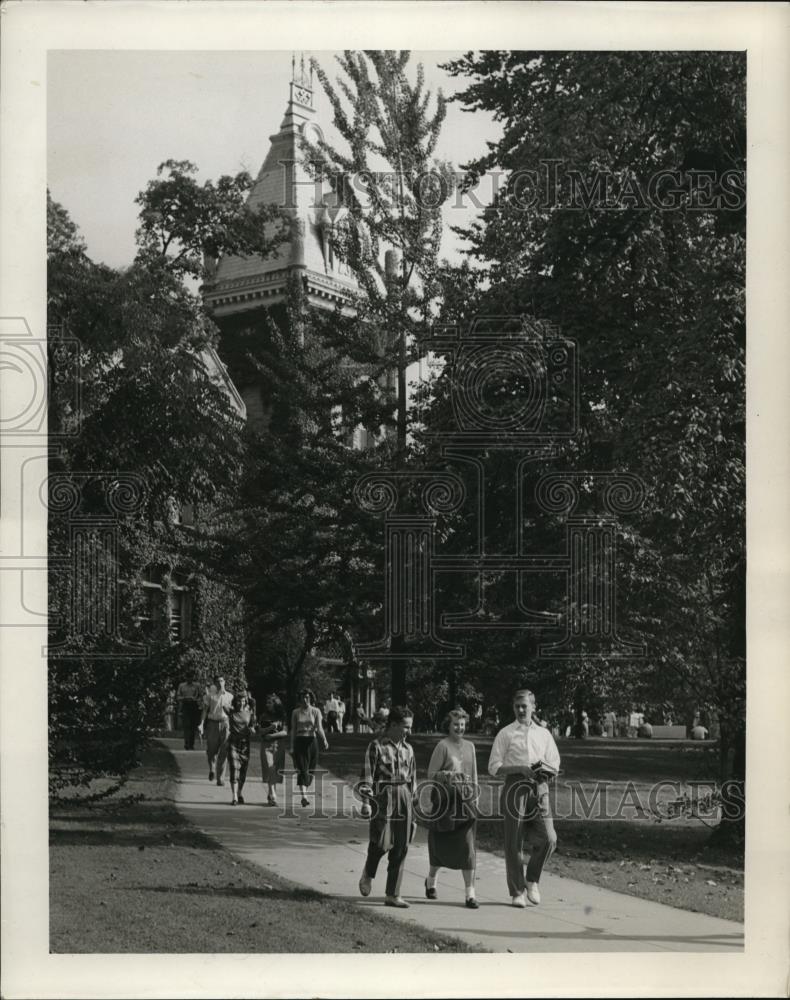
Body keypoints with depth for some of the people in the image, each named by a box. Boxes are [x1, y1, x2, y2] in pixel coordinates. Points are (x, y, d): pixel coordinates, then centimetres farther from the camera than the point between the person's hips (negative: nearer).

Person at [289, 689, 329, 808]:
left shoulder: (316, 711, 2)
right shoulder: (296, 712, 5)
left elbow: (319, 728, -5)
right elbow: (293, 730, 9)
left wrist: (324, 740, -21)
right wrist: (292, 747, 6)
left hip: (312, 741, 1)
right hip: (299, 741, -1)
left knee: (310, 770, 5)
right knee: (302, 769, -11)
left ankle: (305, 793, 22)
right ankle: (304, 796, -21)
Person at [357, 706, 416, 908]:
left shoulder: (407, 749, 13)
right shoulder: (376, 746, -4)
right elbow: (368, 774, -6)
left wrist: (413, 806, 15)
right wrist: (366, 793, -18)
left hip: (403, 800, 5)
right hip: (383, 798, -5)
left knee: (401, 848, 3)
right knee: (382, 843, -10)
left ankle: (392, 895, 9)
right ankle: (367, 874, 23)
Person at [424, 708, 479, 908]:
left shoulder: (469, 746, 12)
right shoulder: (442, 746, -4)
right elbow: (431, 774, -5)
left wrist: (474, 795, 16)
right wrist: (450, 775, -20)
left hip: (465, 800, 4)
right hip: (445, 798, -4)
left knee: (467, 846, -5)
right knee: (441, 844, 8)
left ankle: (470, 893, -7)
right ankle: (431, 880, 35)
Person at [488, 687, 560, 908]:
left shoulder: (543, 734, 16)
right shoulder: (505, 734, 7)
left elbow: (555, 766, 17)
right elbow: (494, 768, 1)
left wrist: (543, 768, -6)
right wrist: (520, 768, -13)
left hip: (539, 789, 2)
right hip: (515, 787, -2)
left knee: (548, 838, -11)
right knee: (514, 843, -1)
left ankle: (532, 880, 11)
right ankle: (516, 892, 9)